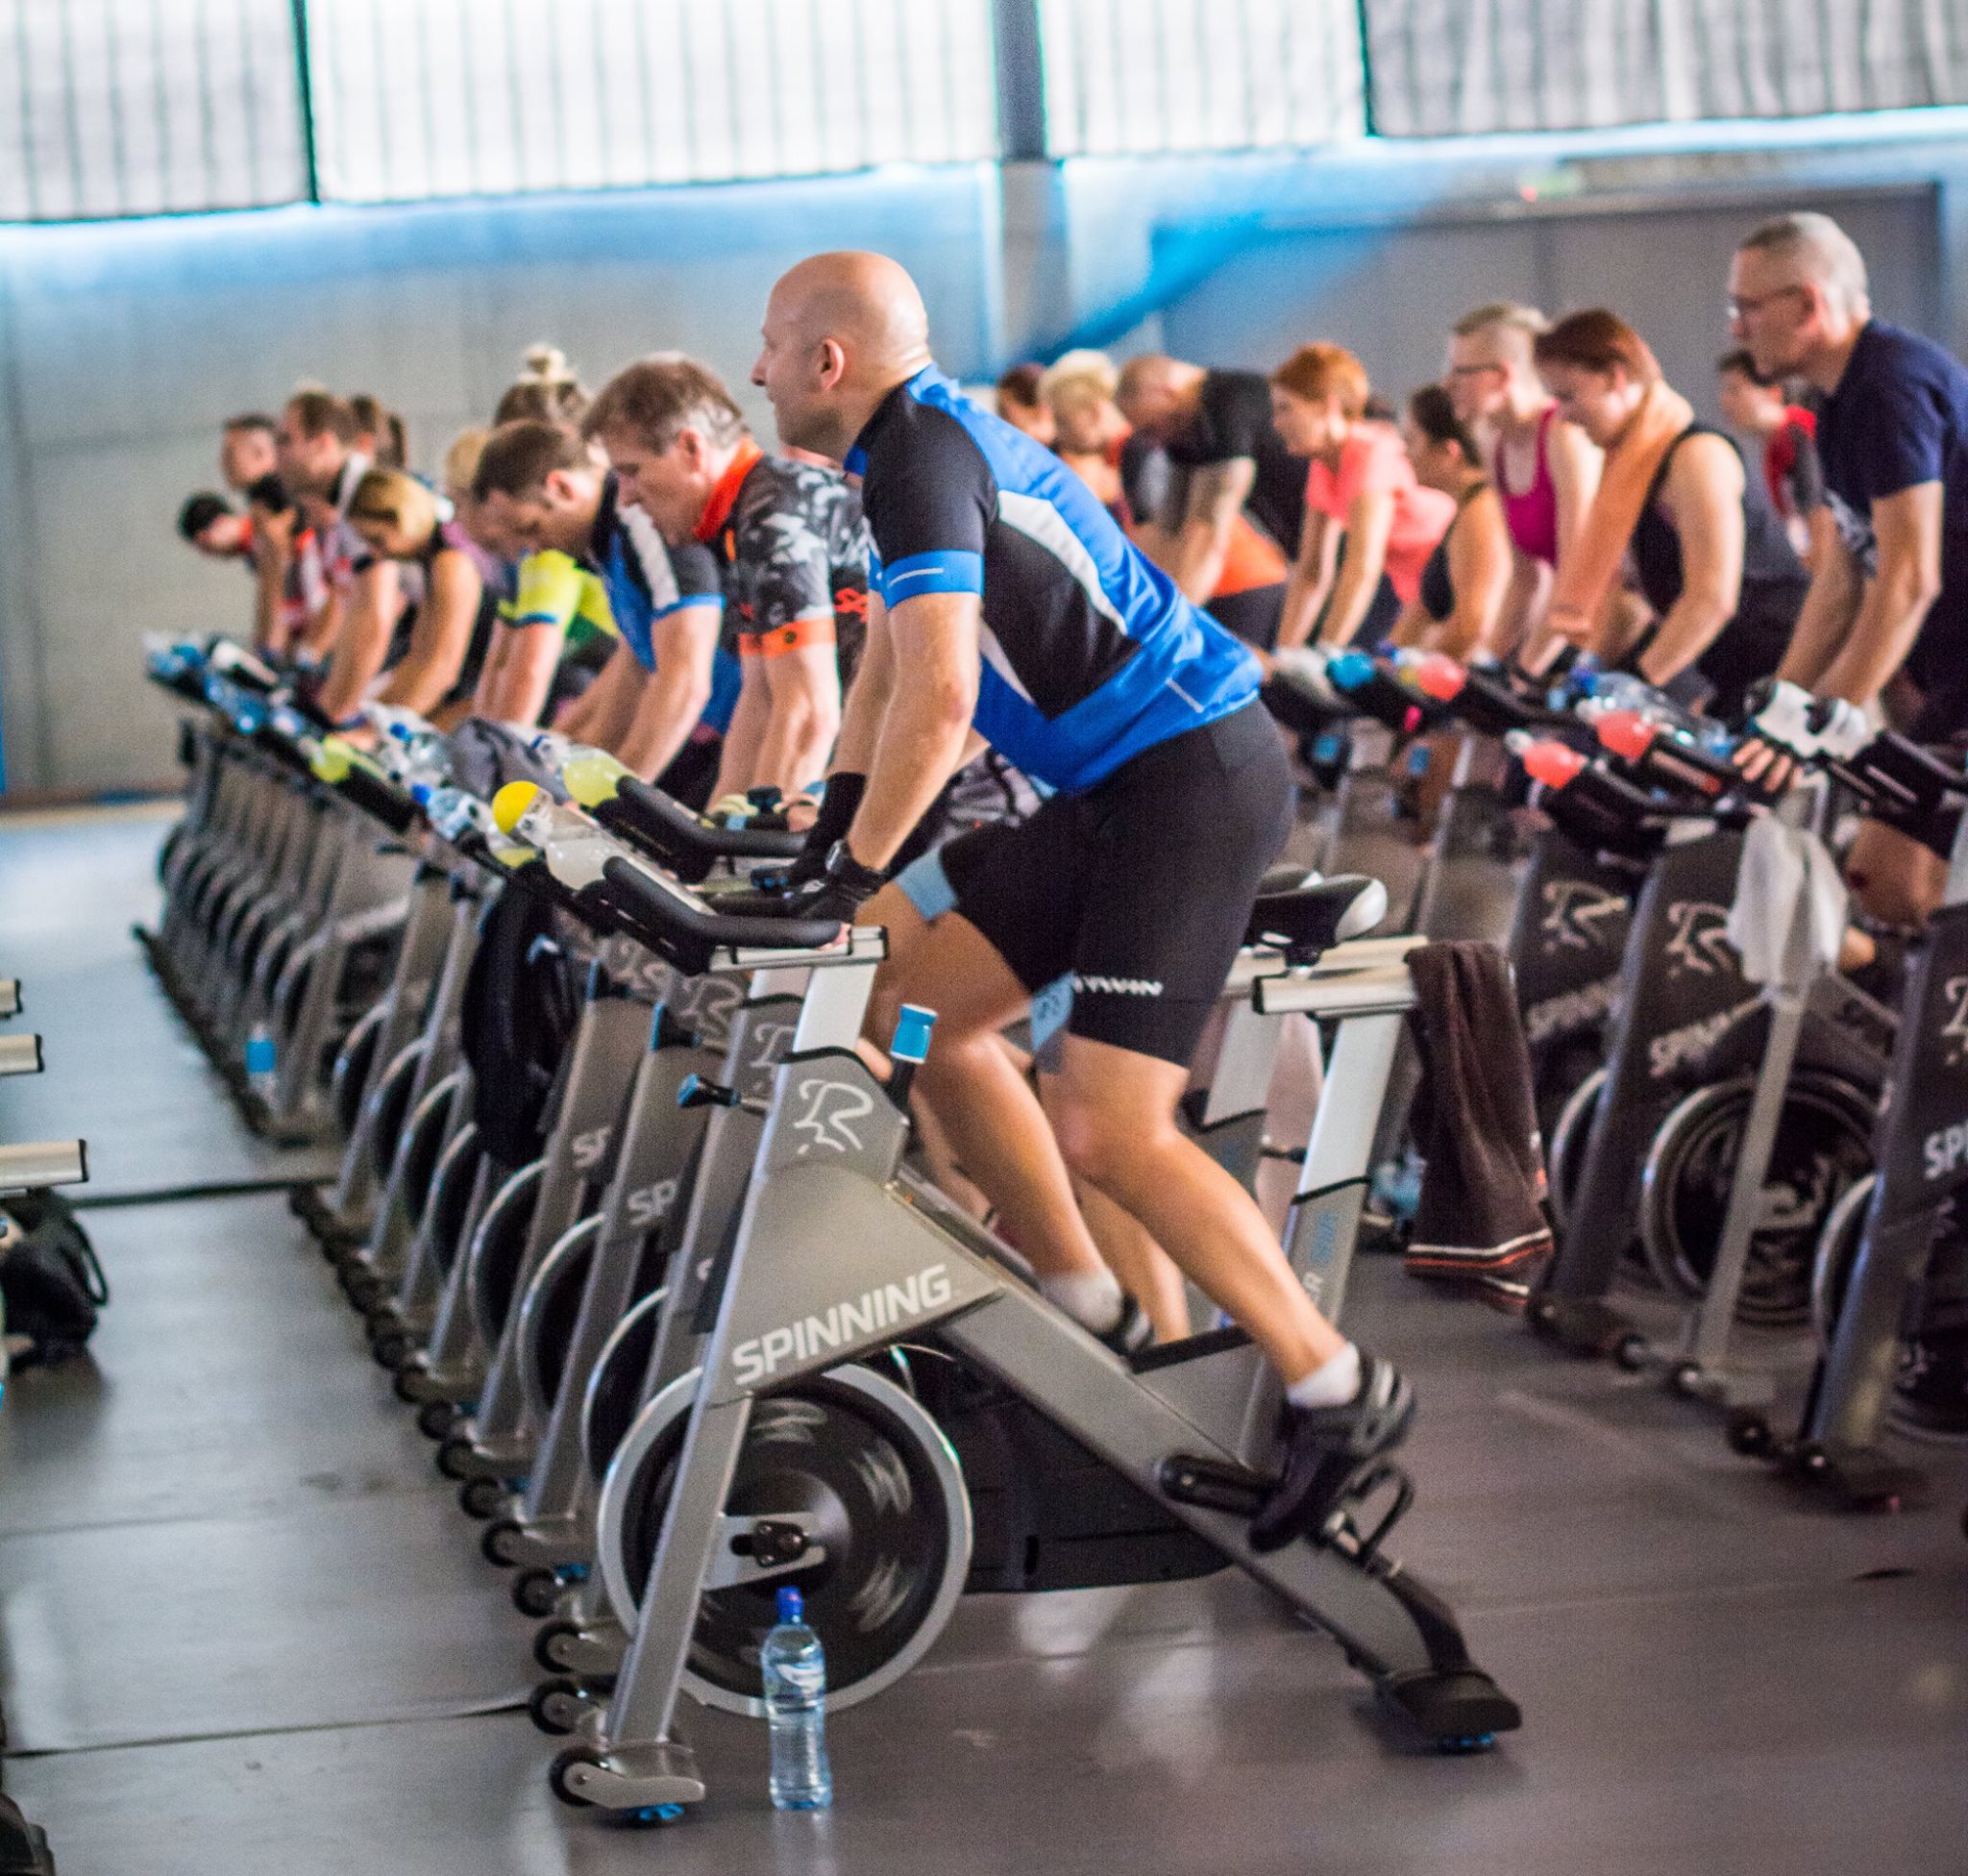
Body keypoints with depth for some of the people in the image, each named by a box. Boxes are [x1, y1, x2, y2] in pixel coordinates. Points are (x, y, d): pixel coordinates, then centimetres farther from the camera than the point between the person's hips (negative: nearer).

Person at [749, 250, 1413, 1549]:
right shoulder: (930, 438, 17)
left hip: (1191, 782, -10)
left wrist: (855, 871, -16)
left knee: (1108, 1134, -14)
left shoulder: (922, 455, -15)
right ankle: (1086, 1312, 22)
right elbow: (891, 668, 25)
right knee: (925, 1009, 13)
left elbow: (938, 697, -24)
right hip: (1123, 789, 10)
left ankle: (1336, 1386, -3)